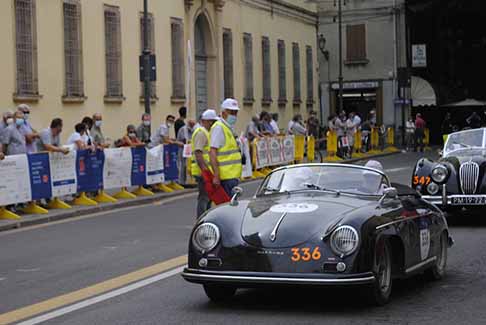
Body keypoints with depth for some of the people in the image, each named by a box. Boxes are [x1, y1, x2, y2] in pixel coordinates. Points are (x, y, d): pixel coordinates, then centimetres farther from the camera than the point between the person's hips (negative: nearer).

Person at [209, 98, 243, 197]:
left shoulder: (229, 128, 19)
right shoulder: (219, 127, -11)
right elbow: (212, 152, -19)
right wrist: (216, 175, -25)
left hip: (233, 174, 10)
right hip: (227, 176, -10)